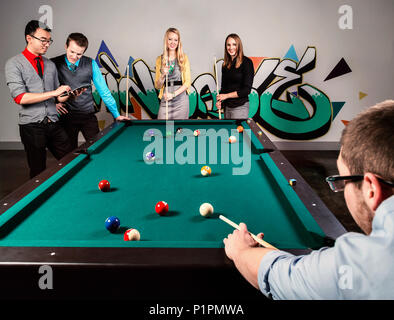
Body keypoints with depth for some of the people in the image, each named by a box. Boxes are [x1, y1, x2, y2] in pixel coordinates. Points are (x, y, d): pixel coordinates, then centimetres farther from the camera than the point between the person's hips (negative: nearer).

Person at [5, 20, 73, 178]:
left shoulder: (50, 65, 14)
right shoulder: (14, 63, -3)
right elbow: (20, 97, -15)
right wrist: (53, 92, -18)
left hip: (53, 124, 5)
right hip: (32, 126, -5)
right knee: (38, 172, 3)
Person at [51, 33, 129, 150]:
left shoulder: (91, 64, -2)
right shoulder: (54, 64, -5)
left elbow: (103, 90, 1)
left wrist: (116, 114, -1)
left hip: (88, 115, 1)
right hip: (66, 117, -1)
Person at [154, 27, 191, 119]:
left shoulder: (183, 58, 3)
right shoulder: (159, 59, 8)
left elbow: (188, 82, -1)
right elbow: (157, 86, 8)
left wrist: (173, 94, -12)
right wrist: (163, 75, -11)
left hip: (181, 100, -1)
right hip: (165, 101, 1)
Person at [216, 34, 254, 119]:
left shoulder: (246, 62, -8)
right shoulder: (225, 65, 11)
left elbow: (247, 89, -13)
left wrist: (226, 95, -11)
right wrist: (219, 100, -1)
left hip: (240, 107, -6)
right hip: (227, 106, 6)